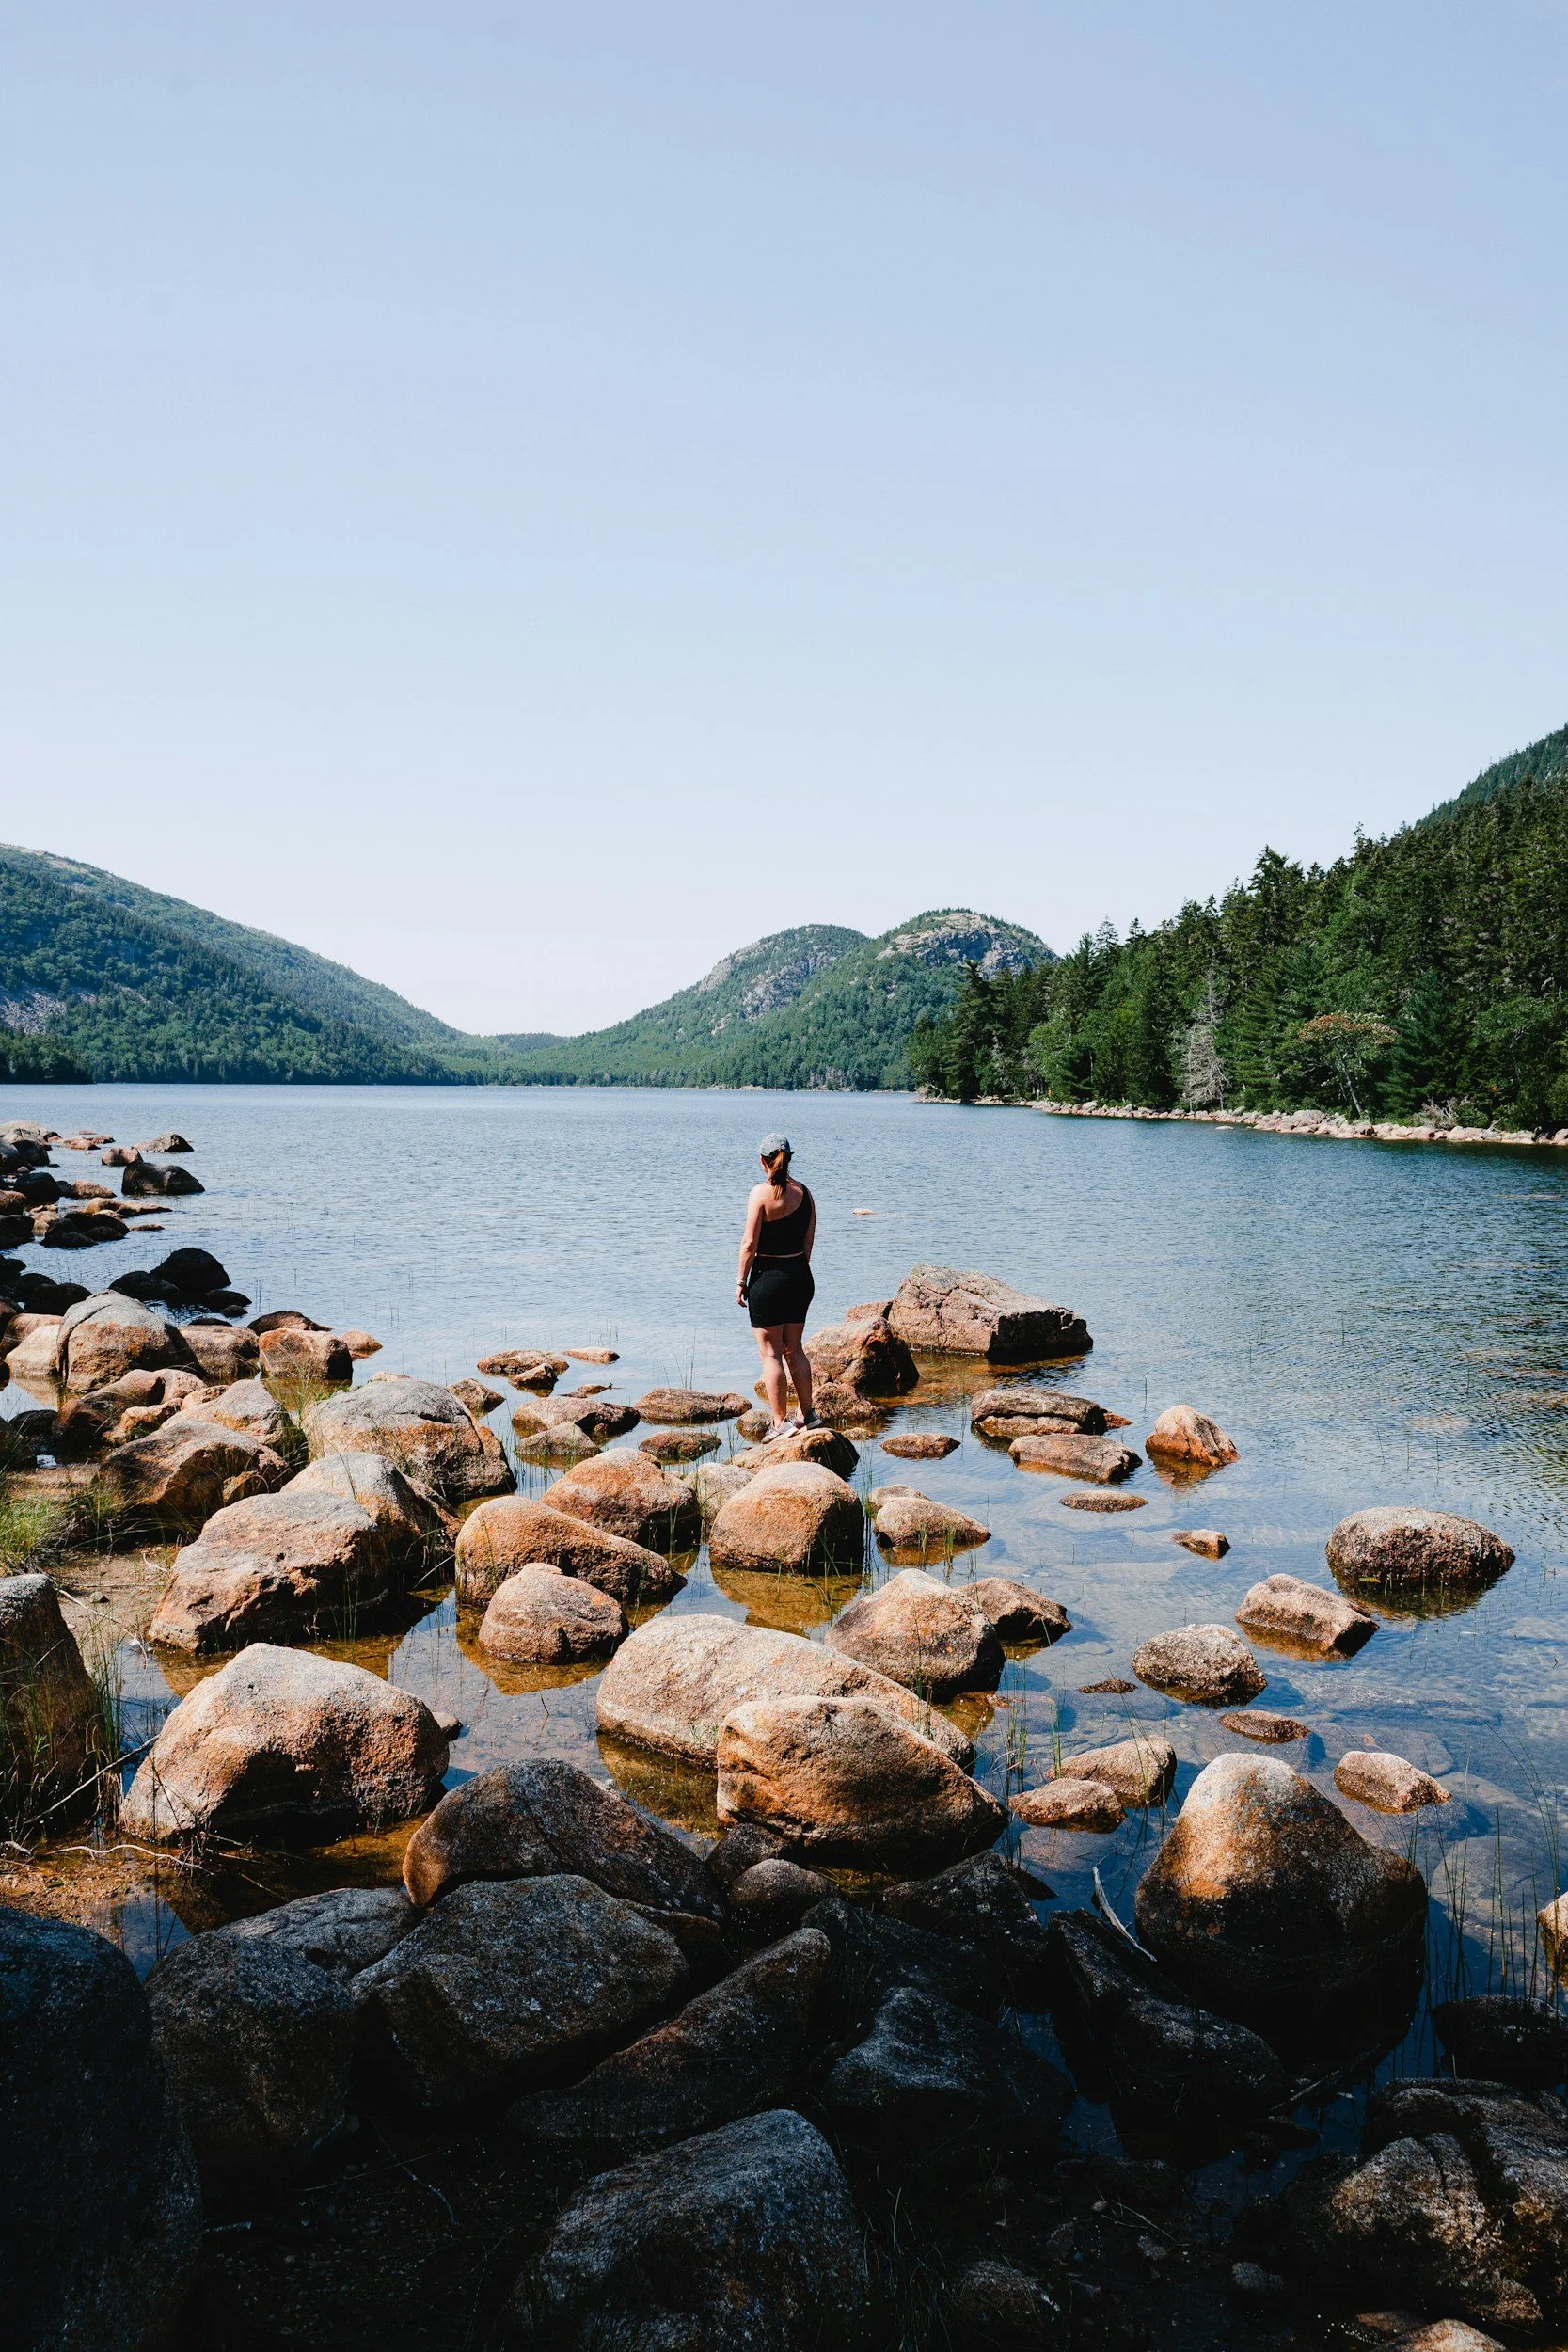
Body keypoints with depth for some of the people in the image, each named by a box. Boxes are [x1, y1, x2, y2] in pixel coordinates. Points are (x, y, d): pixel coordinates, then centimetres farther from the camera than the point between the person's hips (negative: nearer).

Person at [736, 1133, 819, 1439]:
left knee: (771, 1353, 2)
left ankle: (780, 1423, 5)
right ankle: (807, 1415, 25)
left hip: (768, 1277, -6)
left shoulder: (761, 1193, -13)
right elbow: (808, 1241, 10)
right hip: (800, 1275, 6)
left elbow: (750, 1243, -14)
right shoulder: (804, 1193, 5)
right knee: (794, 1349, 18)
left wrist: (741, 1281, -5)